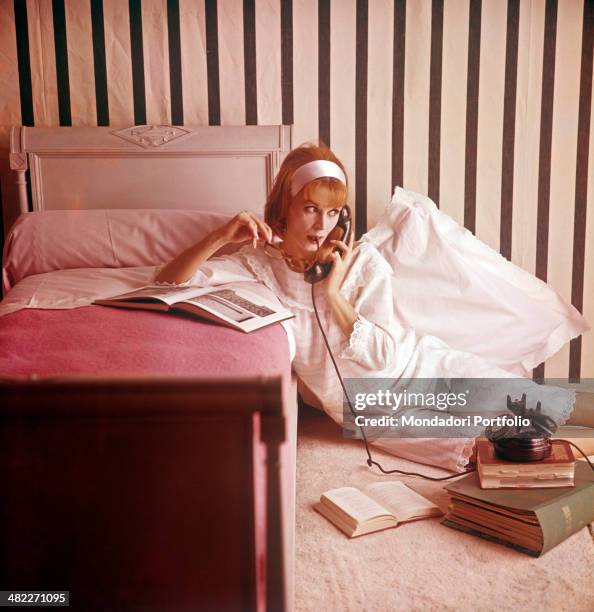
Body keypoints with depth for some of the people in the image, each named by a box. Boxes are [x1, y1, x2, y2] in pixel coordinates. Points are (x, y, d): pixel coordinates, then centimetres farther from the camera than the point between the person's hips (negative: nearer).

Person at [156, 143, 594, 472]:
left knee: (552, 409, -5)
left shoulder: (364, 260, -7)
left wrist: (333, 293, -19)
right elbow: (168, 283, -13)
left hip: (422, 366, 2)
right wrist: (222, 235, -26)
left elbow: (382, 354, -11)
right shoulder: (259, 265, -6)